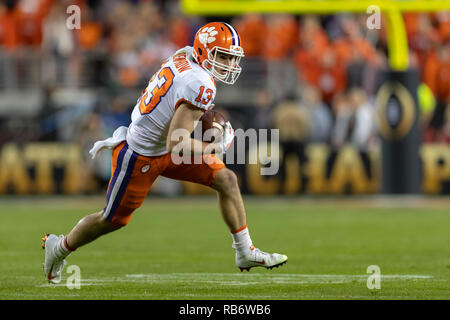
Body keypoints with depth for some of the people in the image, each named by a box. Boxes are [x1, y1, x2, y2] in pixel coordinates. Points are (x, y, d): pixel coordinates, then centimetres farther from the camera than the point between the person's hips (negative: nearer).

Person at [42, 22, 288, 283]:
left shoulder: (184, 56, -3)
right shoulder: (201, 87, -30)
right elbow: (176, 145, -31)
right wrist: (216, 148, -19)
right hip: (140, 158, -9)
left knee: (226, 179, 2)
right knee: (113, 220, 11)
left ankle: (245, 252, 10)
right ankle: (60, 248, 35)